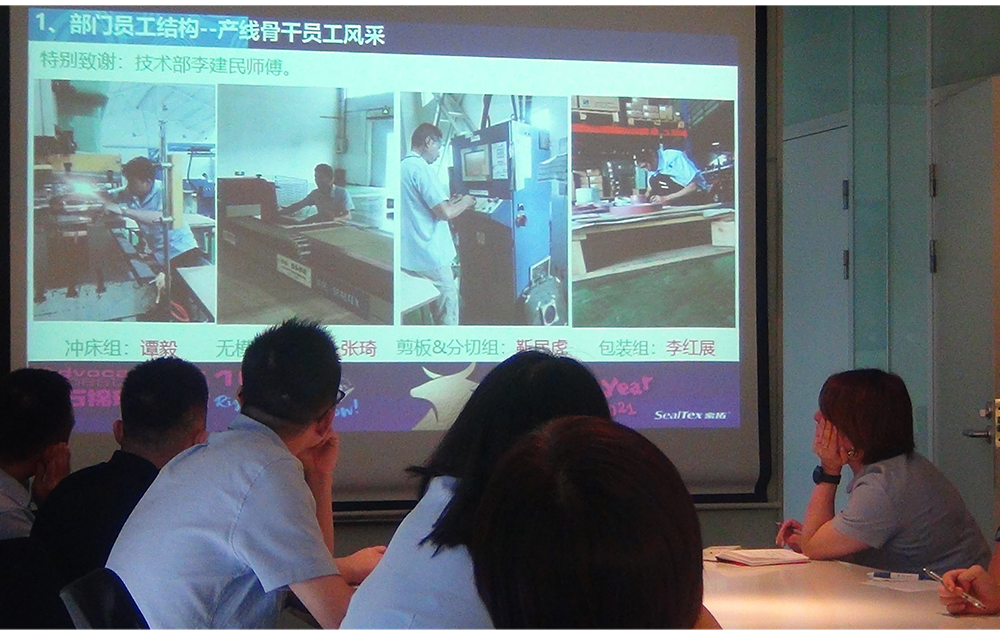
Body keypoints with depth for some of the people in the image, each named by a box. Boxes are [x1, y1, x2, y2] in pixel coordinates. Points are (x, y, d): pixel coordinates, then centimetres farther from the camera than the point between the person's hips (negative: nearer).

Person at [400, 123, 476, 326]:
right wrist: (464, 203, -1)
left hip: (408, 256, 9)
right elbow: (445, 213, -19)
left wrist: (449, 202, 20)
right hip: (430, 256, -9)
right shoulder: (420, 168, -15)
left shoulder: (402, 167, 13)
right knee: (447, 316, -1)